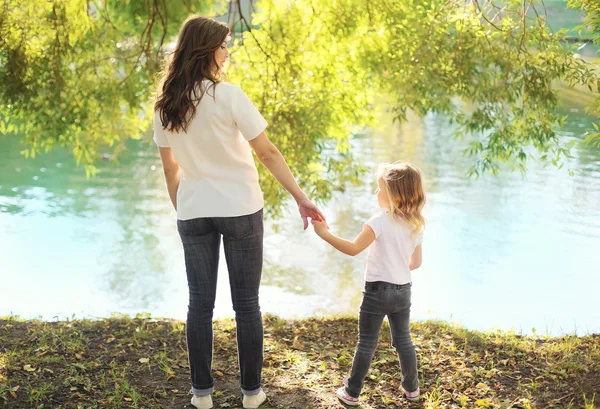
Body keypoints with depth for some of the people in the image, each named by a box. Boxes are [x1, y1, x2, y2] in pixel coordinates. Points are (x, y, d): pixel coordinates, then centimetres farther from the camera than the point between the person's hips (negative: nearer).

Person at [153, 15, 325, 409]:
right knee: (246, 303, 8)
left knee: (200, 303, 11)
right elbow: (269, 153, -14)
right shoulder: (228, 96, -15)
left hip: (193, 213, 4)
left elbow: (170, 168, 8)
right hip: (240, 210, -3)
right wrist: (301, 197, -8)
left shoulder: (167, 106, 1)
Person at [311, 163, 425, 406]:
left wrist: (324, 233, -13)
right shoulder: (416, 224, 1)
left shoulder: (380, 222, -18)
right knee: (403, 340, 19)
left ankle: (352, 392, 14)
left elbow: (353, 249, -19)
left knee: (366, 343, 4)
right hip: (403, 290, 5)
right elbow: (416, 262, 8)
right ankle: (411, 388, 30)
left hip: (377, 291, -5)